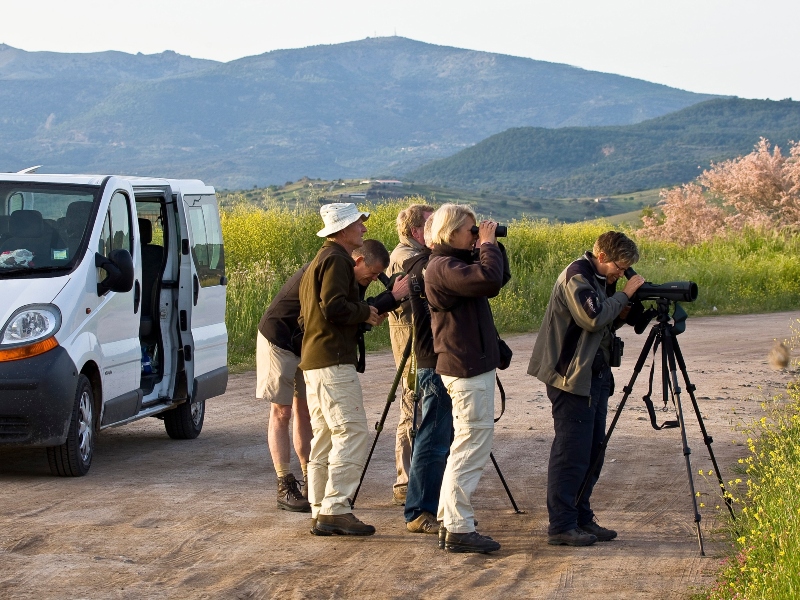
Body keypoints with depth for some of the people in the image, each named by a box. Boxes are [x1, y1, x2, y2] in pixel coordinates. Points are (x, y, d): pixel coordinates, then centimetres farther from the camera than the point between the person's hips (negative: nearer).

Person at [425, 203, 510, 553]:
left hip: (472, 365, 11)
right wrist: (489, 246, -15)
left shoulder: (457, 263, 14)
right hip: (467, 369, -11)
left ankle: (449, 520, 23)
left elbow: (499, 279, 20)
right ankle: (459, 530, -6)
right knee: (473, 445, -9)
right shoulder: (443, 266, -16)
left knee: (466, 445, 17)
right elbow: (489, 279, -31)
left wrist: (492, 247, 7)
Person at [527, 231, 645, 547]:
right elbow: (592, 318, -26)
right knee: (571, 452, -8)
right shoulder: (577, 275, -14)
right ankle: (560, 527, -5)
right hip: (573, 377, -10)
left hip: (595, 376, 10)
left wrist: (623, 313, -1)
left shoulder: (599, 278, 15)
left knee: (593, 450, 12)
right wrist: (624, 294, -17)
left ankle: (582, 519, 20)